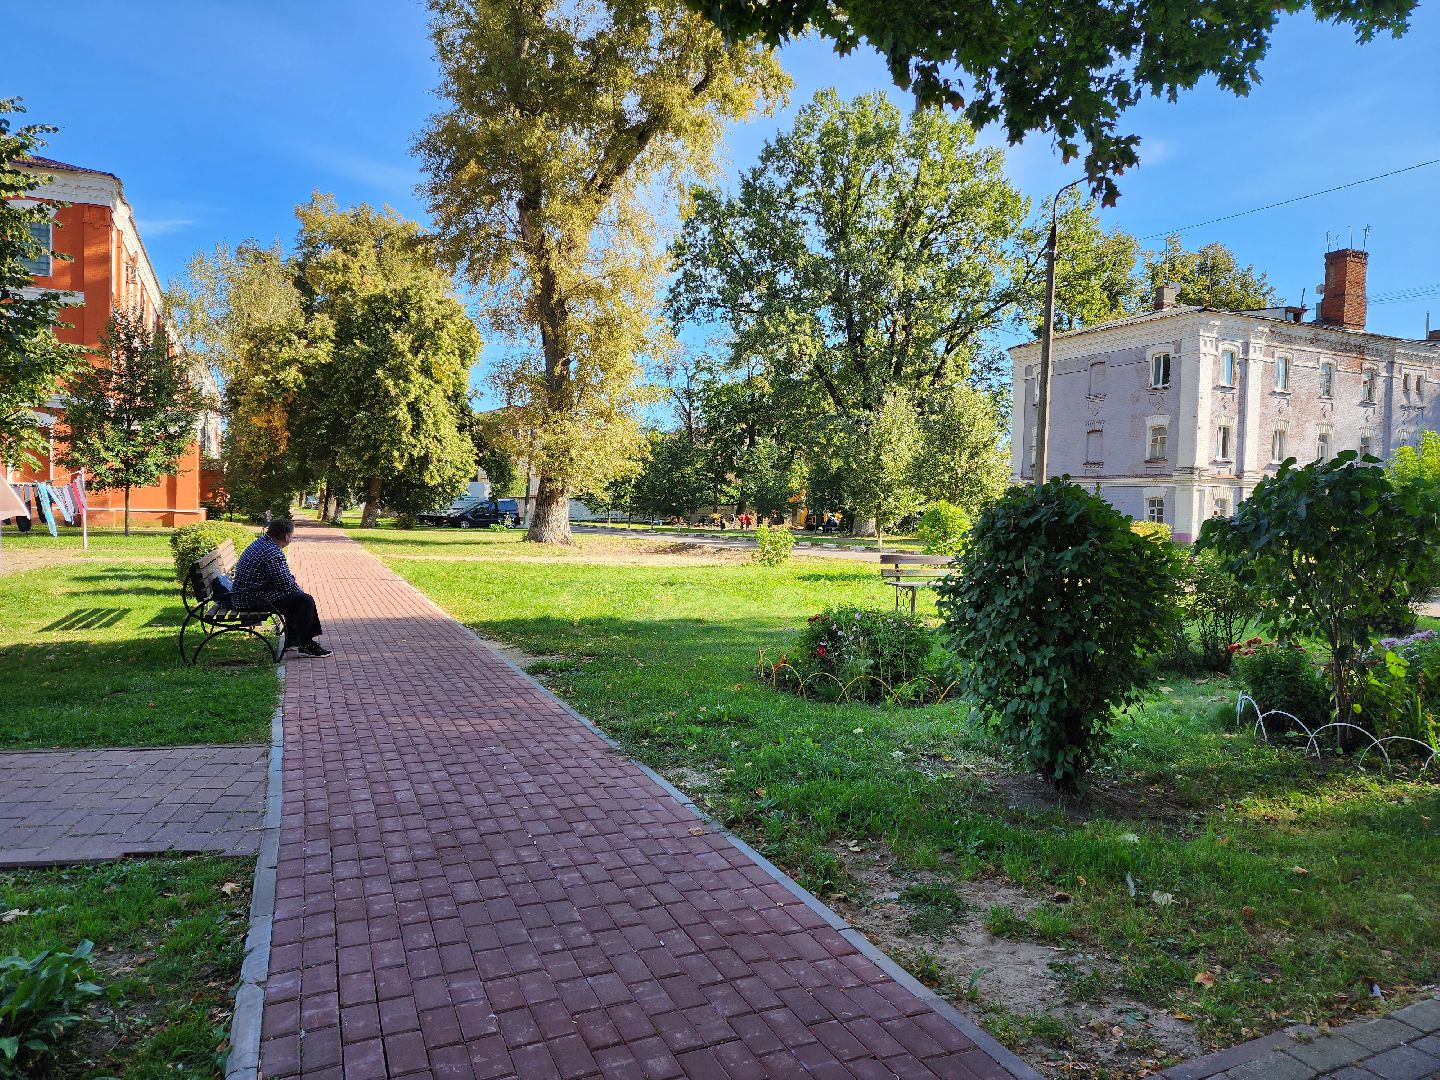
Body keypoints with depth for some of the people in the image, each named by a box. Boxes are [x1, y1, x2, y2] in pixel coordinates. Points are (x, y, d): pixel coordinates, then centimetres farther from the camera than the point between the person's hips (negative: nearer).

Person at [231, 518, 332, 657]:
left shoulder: (261, 541, 9)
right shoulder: (273, 553, -24)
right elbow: (287, 586, -20)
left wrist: (293, 581, 10)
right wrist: (298, 588, -1)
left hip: (245, 593, 11)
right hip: (253, 600, -11)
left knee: (295, 594, 25)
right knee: (305, 601, -12)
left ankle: (293, 640, 29)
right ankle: (305, 646, -2)